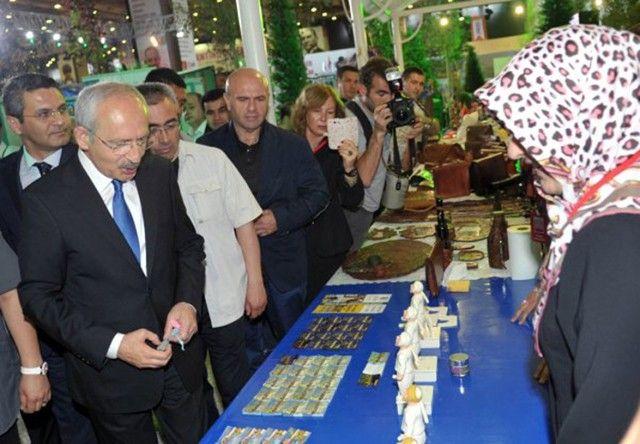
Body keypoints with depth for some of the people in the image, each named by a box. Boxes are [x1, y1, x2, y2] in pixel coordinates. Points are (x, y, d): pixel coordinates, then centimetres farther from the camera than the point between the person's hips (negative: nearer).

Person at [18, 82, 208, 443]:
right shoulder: (45, 200, -16)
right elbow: (37, 294, -11)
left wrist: (188, 302, -11)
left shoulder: (160, 173, -4)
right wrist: (113, 344, -20)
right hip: (110, 371, -3)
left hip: (181, 358, 4)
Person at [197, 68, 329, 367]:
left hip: (284, 266, 1)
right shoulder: (206, 148, -1)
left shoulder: (293, 146, 1)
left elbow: (318, 194, 1)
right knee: (248, 353, 13)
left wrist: (280, 217, -13)